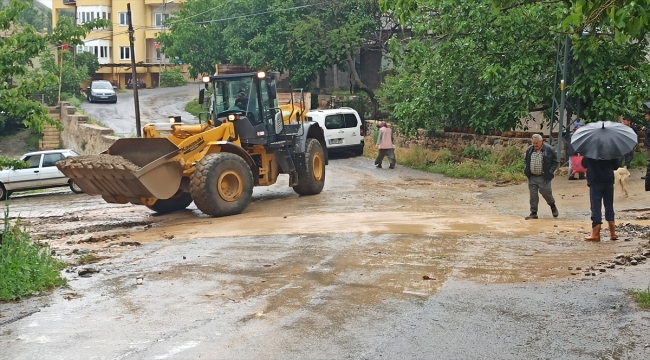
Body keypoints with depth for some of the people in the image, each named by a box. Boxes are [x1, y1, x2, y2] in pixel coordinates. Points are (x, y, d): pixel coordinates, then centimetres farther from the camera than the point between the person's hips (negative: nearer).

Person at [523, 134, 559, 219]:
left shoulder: (548, 149, -6)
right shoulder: (530, 150, 7)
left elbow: (555, 161, 0)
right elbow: (527, 161, 22)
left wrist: (550, 172, -10)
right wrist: (526, 170, 6)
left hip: (544, 177, -4)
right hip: (532, 177, 4)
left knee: (546, 193, 1)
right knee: (533, 196, 4)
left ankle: (553, 206, 31)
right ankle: (533, 213, 11)